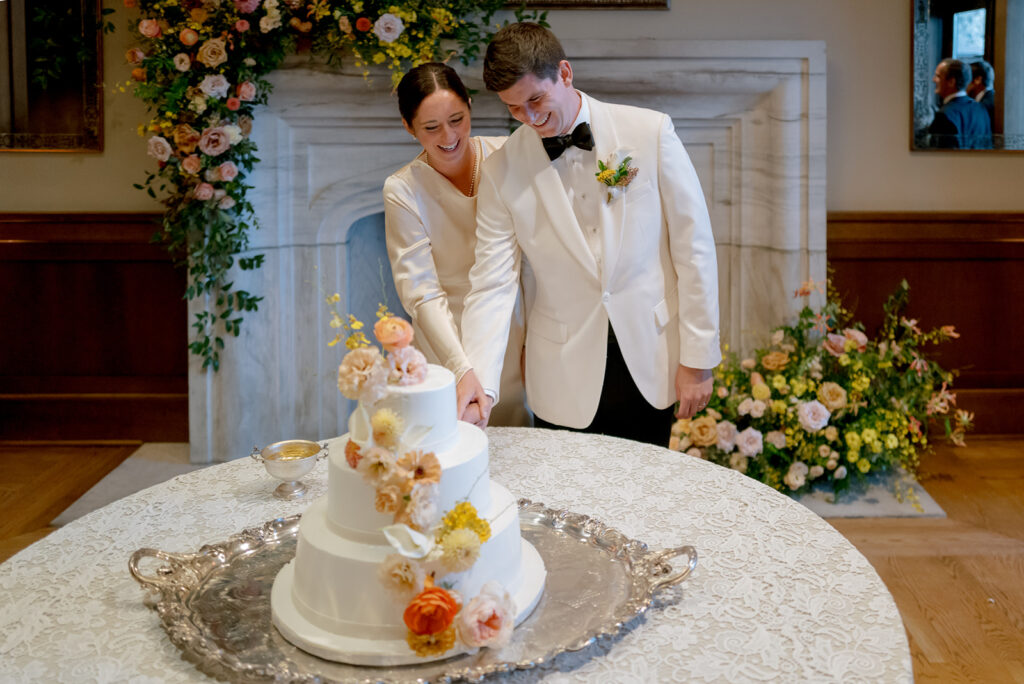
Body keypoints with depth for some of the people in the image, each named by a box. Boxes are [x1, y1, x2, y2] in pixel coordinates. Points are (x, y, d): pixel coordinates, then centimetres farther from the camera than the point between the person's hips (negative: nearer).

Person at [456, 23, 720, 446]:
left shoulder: (650, 133, -8)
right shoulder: (502, 170, -6)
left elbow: (694, 247, -5)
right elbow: (492, 282, -8)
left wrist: (698, 358, -5)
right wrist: (479, 373, -23)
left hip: (650, 363, 0)